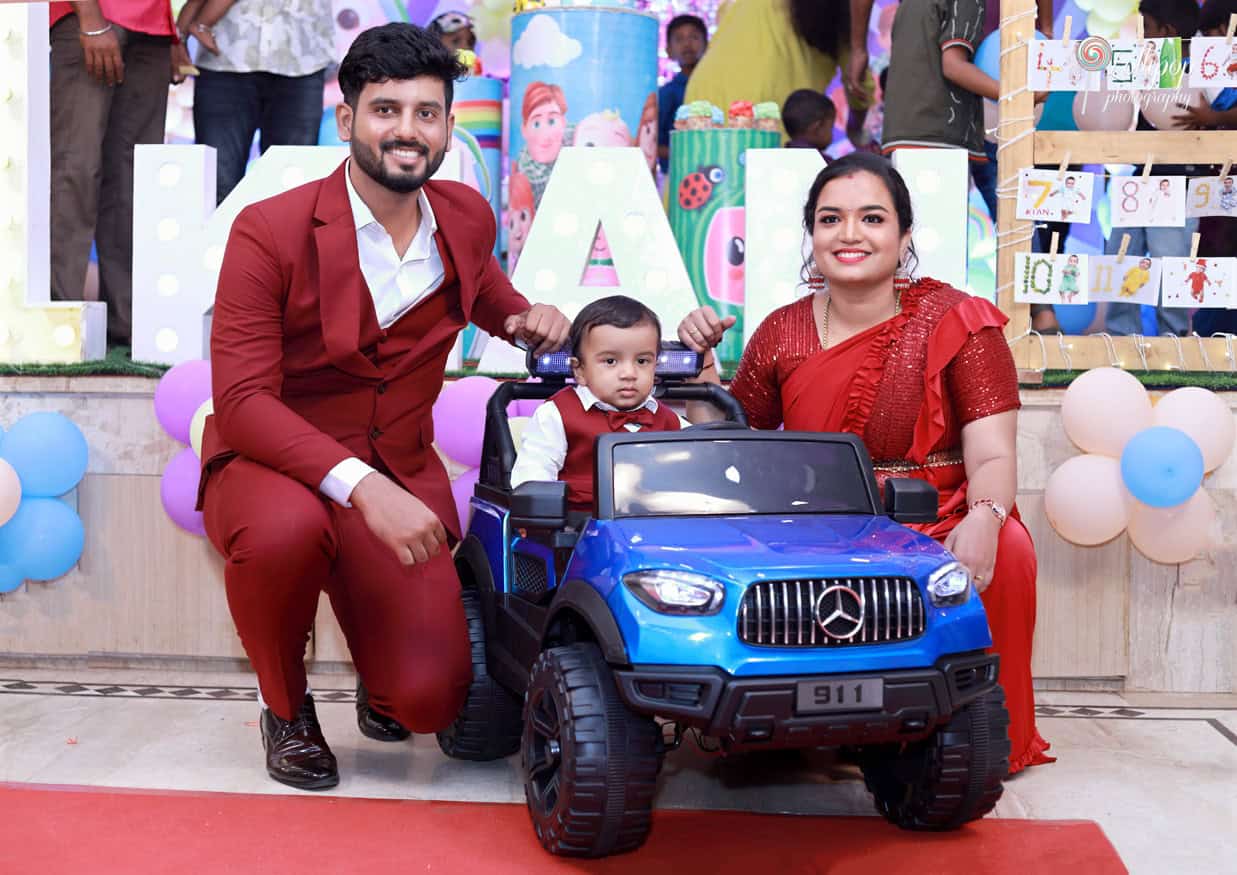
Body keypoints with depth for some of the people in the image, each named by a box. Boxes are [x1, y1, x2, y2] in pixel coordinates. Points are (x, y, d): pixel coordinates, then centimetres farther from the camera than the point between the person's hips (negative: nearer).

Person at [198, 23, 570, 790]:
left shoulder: (468, 217, 2)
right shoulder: (269, 231, -15)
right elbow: (242, 402, -21)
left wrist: (527, 319, 1)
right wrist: (359, 486, -35)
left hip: (400, 477, 3)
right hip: (273, 467, -3)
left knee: (430, 699, -15)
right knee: (286, 530, -41)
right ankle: (286, 707, -7)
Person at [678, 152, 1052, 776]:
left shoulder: (956, 322, -2)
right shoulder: (781, 334, 7)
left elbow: (992, 456, -10)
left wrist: (983, 518, -32)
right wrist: (700, 362, 3)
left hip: (935, 532, -2)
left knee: (1006, 553, -32)